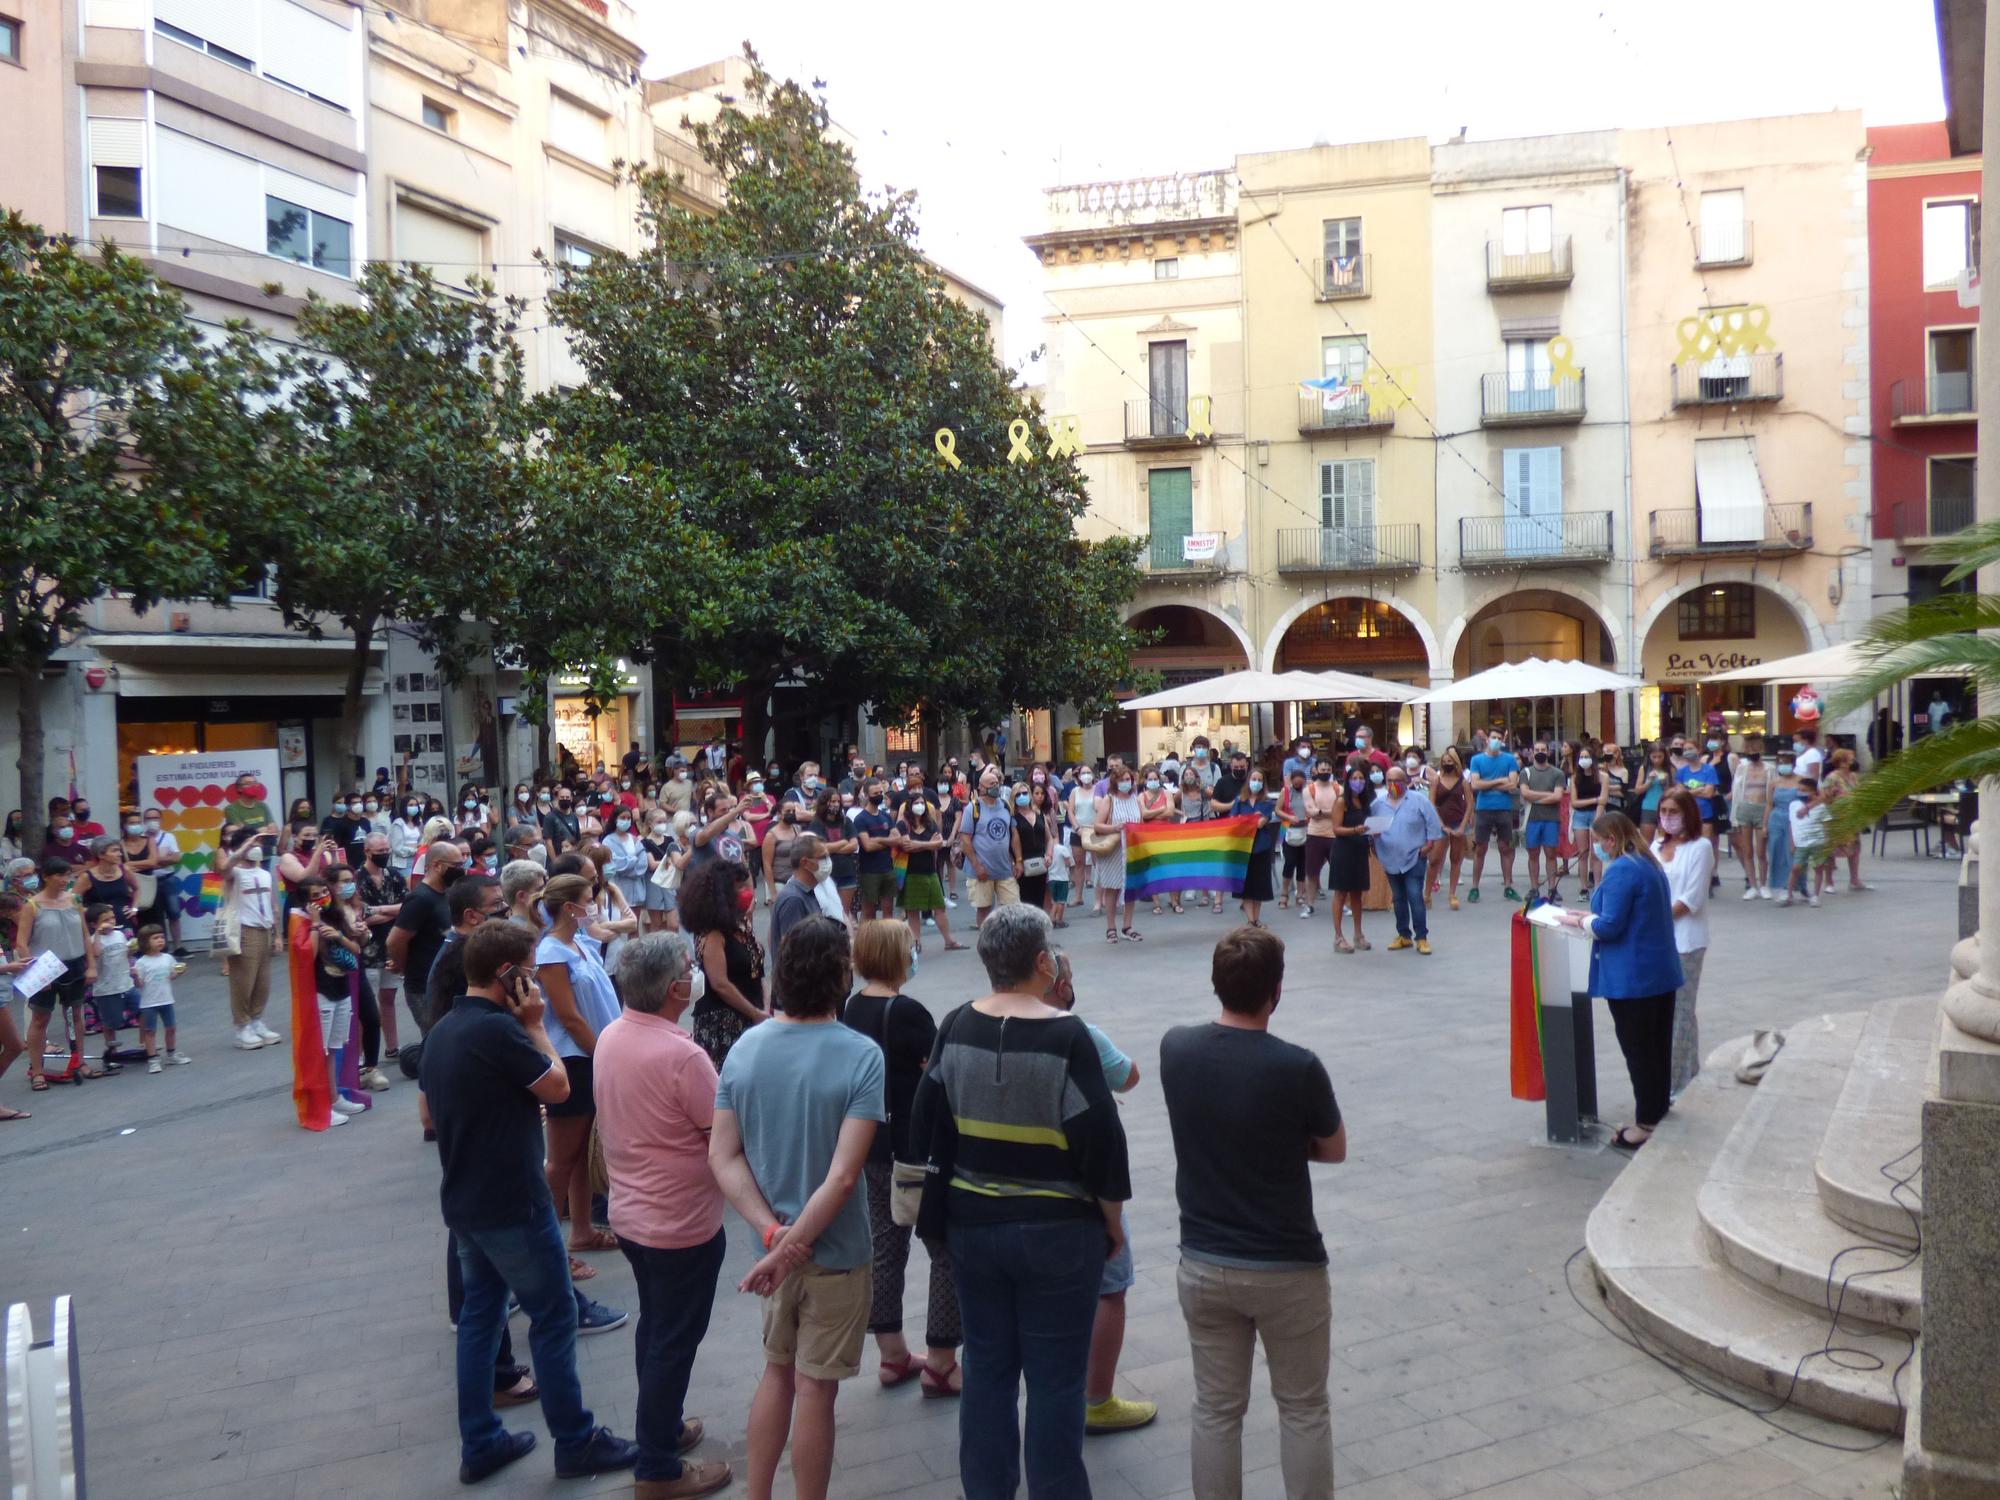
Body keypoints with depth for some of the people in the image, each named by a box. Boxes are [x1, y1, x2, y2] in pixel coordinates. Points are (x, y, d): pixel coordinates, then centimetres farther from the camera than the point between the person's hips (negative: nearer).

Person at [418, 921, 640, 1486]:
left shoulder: (442, 1030, 6)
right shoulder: (497, 1029, -23)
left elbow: (430, 1112, 17)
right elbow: (558, 1087, -12)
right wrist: (534, 1024, -7)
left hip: (463, 1200, 9)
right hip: (511, 1204, -9)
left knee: (480, 1313, 16)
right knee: (553, 1316, 3)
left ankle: (479, 1444, 24)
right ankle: (576, 1442, 13)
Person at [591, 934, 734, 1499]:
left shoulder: (609, 1038, -3)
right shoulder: (682, 1055, -28)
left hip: (630, 1213, 8)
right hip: (682, 1224, -8)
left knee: (654, 1327, 23)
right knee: (674, 1341, 6)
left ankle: (661, 1427, 40)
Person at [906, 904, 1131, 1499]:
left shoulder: (956, 1028, -4)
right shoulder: (1066, 1036, -18)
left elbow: (925, 1129, 4)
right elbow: (1100, 1141, -15)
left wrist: (940, 1209, 15)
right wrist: (1113, 1222, -1)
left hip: (972, 1225, 5)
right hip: (1057, 1231, -4)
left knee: (987, 1367, 17)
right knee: (1056, 1379, 8)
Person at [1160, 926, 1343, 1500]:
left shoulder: (1176, 1049, -8)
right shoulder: (1297, 1067, -22)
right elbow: (1334, 1150, -2)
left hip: (1202, 1265, 4)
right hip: (1287, 1268, -4)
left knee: (1216, 1411, 15)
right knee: (1304, 1410, 15)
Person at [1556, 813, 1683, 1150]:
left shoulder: (1621, 870, -19)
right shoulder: (1649, 865, 12)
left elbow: (1610, 927, -22)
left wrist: (1579, 921, -5)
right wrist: (1591, 915, 10)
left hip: (1632, 978, -9)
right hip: (1661, 972, 9)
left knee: (1638, 1051, 0)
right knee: (1658, 1047, 15)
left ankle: (1646, 1125, 6)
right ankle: (1659, 1113, 25)